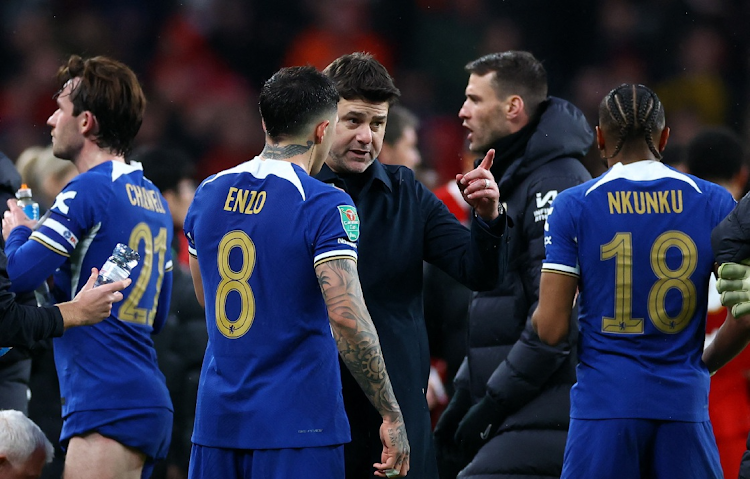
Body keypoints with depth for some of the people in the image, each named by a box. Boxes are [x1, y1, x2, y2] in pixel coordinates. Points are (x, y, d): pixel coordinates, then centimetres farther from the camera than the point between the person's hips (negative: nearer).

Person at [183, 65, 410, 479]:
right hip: (296, 428, -6)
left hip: (217, 417, 6)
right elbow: (346, 317, -19)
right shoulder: (324, 206, -12)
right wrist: (391, 416, -14)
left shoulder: (208, 193, 8)